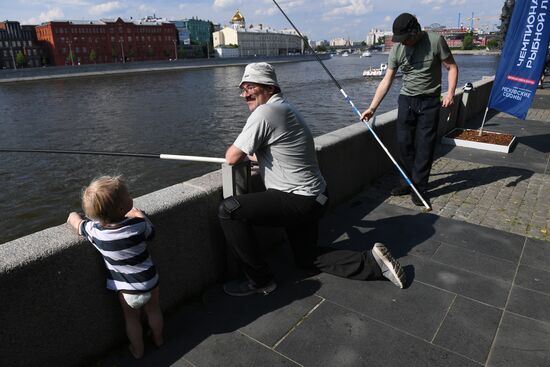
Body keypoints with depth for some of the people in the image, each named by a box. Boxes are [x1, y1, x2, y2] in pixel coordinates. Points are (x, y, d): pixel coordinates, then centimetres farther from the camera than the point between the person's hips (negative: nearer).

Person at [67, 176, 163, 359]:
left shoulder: (94, 230, -19)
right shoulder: (138, 224, -25)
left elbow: (73, 218, 1)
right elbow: (150, 232, -2)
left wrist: (75, 216, 21)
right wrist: (140, 216, 9)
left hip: (125, 287, 1)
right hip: (149, 282, 0)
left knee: (132, 319, 25)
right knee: (154, 311, 26)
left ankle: (137, 350, 45)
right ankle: (158, 339, 50)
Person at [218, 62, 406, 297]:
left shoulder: (264, 112, -18)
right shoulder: (286, 108, 13)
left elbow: (232, 157, -15)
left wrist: (238, 152, 6)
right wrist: (249, 154, 13)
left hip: (300, 201, -10)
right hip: (313, 199, 10)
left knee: (228, 210, -13)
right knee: (308, 258, 25)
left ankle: (259, 280, -1)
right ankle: (372, 261, 21)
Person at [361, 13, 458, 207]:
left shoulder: (435, 41, -9)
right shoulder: (397, 49, -1)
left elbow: (452, 67, -3)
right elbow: (387, 80, -2)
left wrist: (450, 92, -18)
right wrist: (372, 107, -7)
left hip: (430, 102, -3)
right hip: (406, 100, 3)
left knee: (424, 146, -2)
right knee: (403, 143, 2)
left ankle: (419, 188, 8)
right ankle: (410, 182, 19)